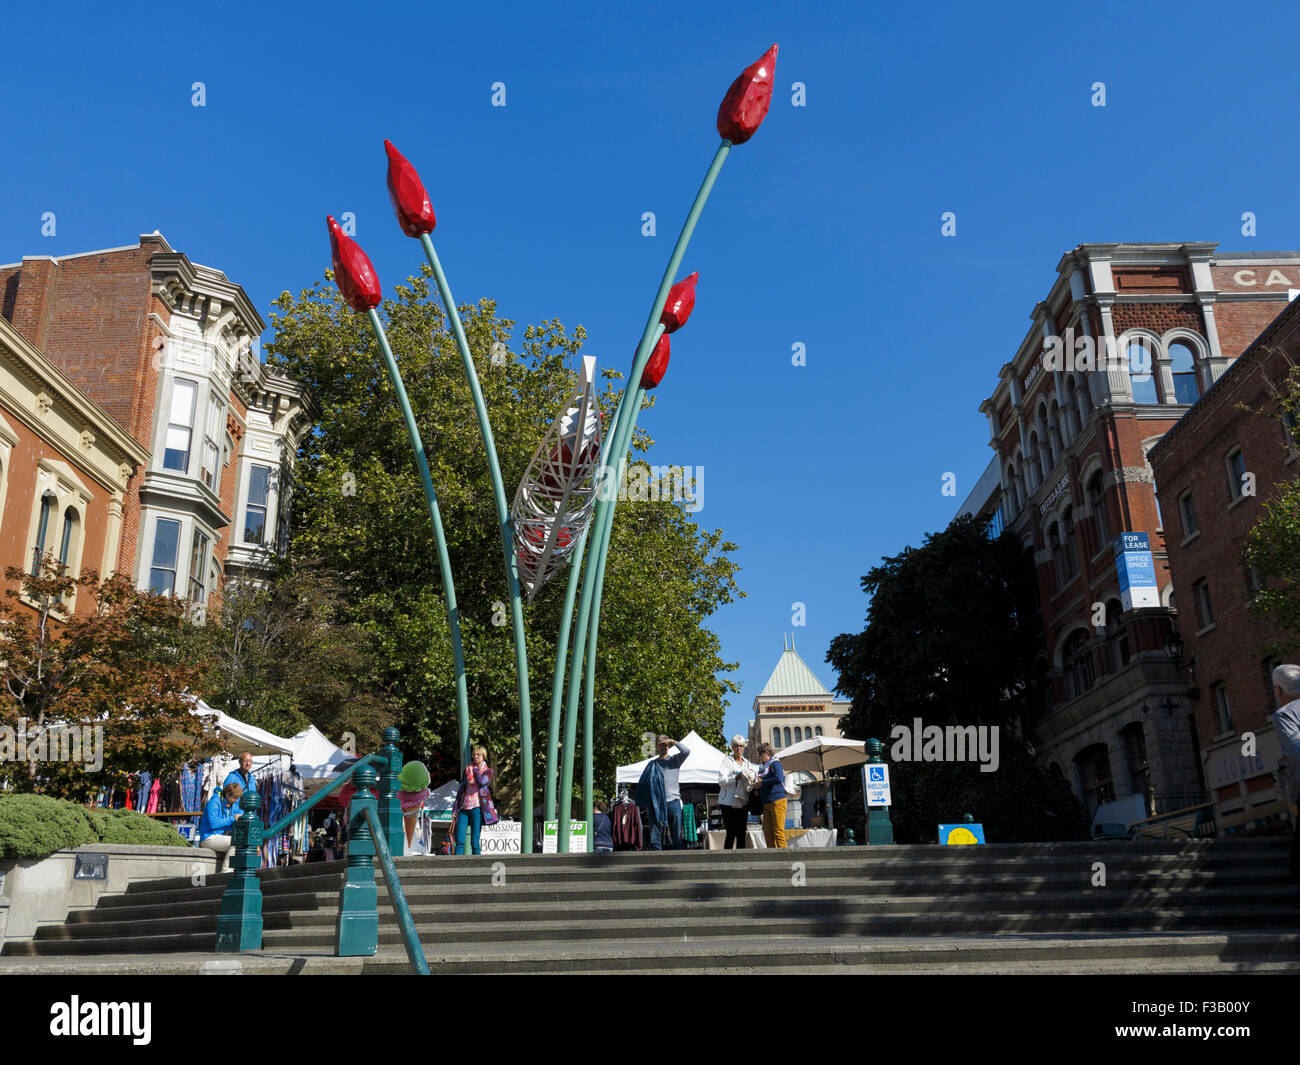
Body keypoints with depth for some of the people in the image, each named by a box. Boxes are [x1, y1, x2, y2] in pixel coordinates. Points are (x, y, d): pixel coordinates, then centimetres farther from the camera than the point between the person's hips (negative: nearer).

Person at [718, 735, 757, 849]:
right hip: (729, 802, -5)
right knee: (731, 833, -7)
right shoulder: (728, 761, -1)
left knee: (742, 833, 6)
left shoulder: (747, 763, 15)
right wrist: (736, 777, -22)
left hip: (743, 802, 5)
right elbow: (721, 780, -12)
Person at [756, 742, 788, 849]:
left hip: (777, 801, -8)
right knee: (767, 832, 6)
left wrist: (762, 782, -14)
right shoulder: (762, 767, 17)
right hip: (766, 803, 8)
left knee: (778, 831, -8)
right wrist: (757, 789, 5)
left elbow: (779, 779, -22)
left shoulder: (775, 764, -6)